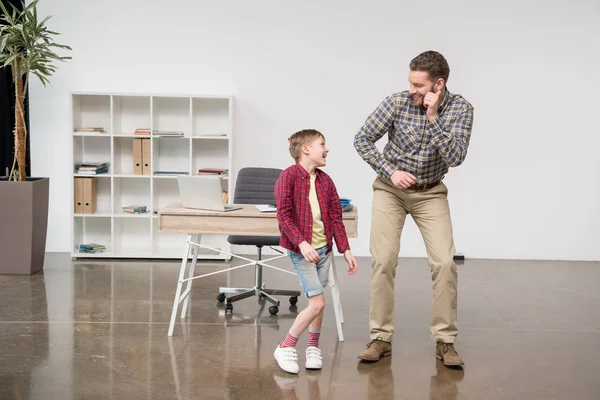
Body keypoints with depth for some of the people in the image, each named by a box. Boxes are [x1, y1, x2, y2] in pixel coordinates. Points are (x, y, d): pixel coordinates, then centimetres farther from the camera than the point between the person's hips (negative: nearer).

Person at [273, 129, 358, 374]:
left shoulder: (326, 181, 8)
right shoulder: (288, 176, -11)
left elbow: (336, 218, 10)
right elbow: (284, 215, -16)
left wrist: (346, 249, 6)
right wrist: (302, 243, -25)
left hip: (324, 249, 6)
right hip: (301, 251, -6)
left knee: (317, 303, 12)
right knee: (317, 303, -10)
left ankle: (313, 347, 31)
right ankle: (285, 348, 5)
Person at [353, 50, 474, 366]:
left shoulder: (460, 108, -14)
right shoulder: (397, 102, -15)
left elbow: (455, 158, -25)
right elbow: (362, 139, -7)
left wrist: (433, 118, -32)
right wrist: (391, 171, -16)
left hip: (430, 193, 0)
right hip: (390, 189, 0)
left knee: (444, 262, -12)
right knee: (383, 261, -10)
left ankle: (445, 341, 0)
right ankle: (381, 338, 1)